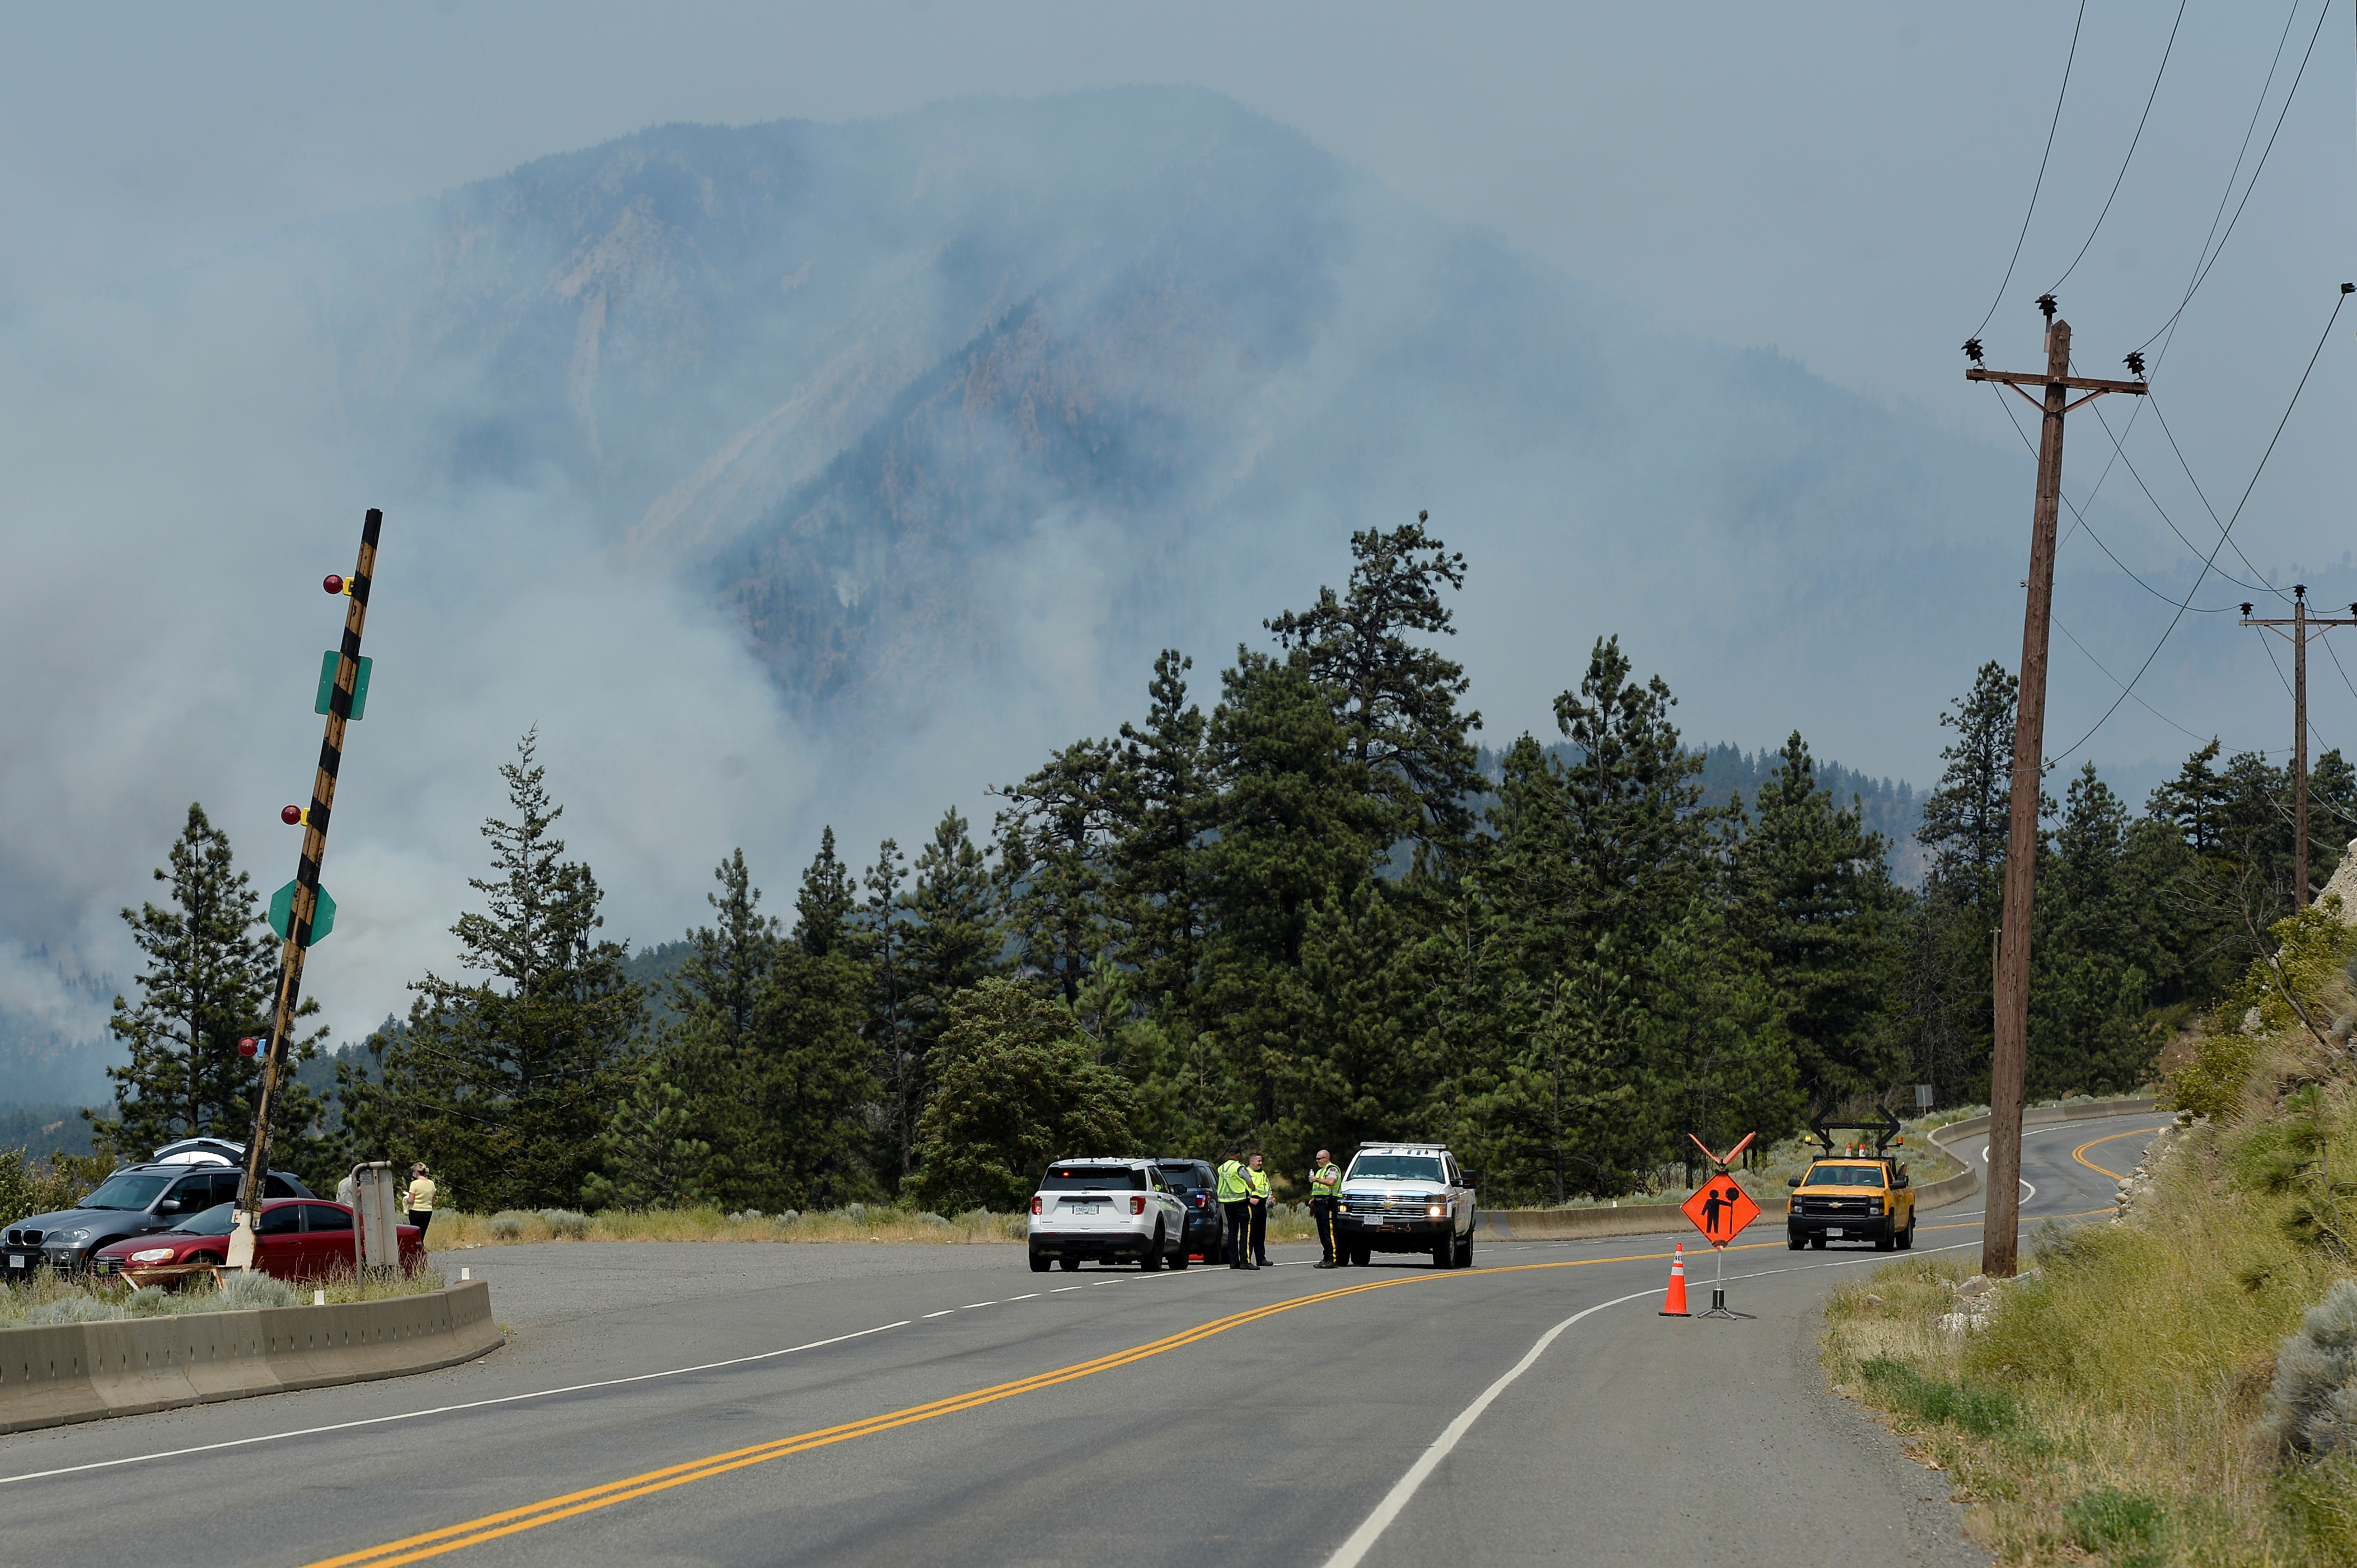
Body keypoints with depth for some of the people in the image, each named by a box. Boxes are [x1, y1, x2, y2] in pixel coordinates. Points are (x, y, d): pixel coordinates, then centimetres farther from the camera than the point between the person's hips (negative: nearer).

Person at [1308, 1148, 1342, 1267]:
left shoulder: (1332, 1169, -4)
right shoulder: (1320, 1171, 26)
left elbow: (1331, 1182, -24)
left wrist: (1317, 1179, -16)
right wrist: (1313, 1199, 17)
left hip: (1328, 1203, -10)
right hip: (1320, 1204, 10)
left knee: (1329, 1232, -13)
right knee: (1322, 1233, 7)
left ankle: (1333, 1259, -16)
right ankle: (1327, 1258, 9)